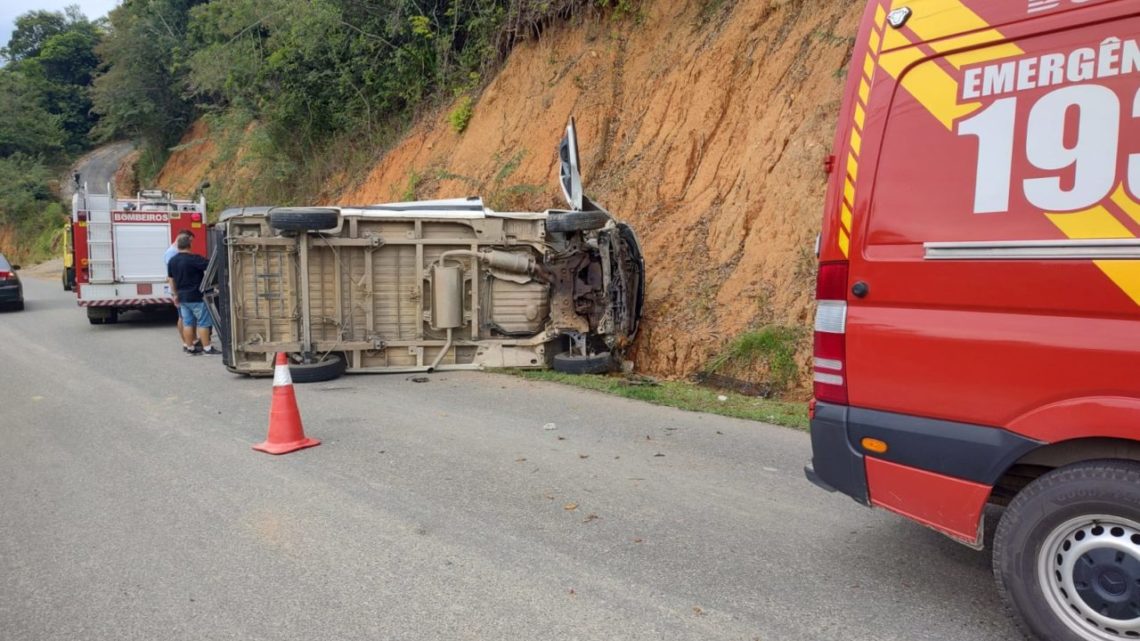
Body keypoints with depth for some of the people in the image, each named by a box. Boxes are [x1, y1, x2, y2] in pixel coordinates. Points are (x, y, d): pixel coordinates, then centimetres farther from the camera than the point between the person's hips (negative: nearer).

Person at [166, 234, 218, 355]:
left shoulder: (172, 261, 8)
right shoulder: (193, 259, -17)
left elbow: (171, 279, 15)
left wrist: (176, 295, 22)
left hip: (182, 296, 7)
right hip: (196, 296, -7)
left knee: (187, 323, 12)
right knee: (203, 322, -1)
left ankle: (189, 347, 16)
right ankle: (207, 348, 0)